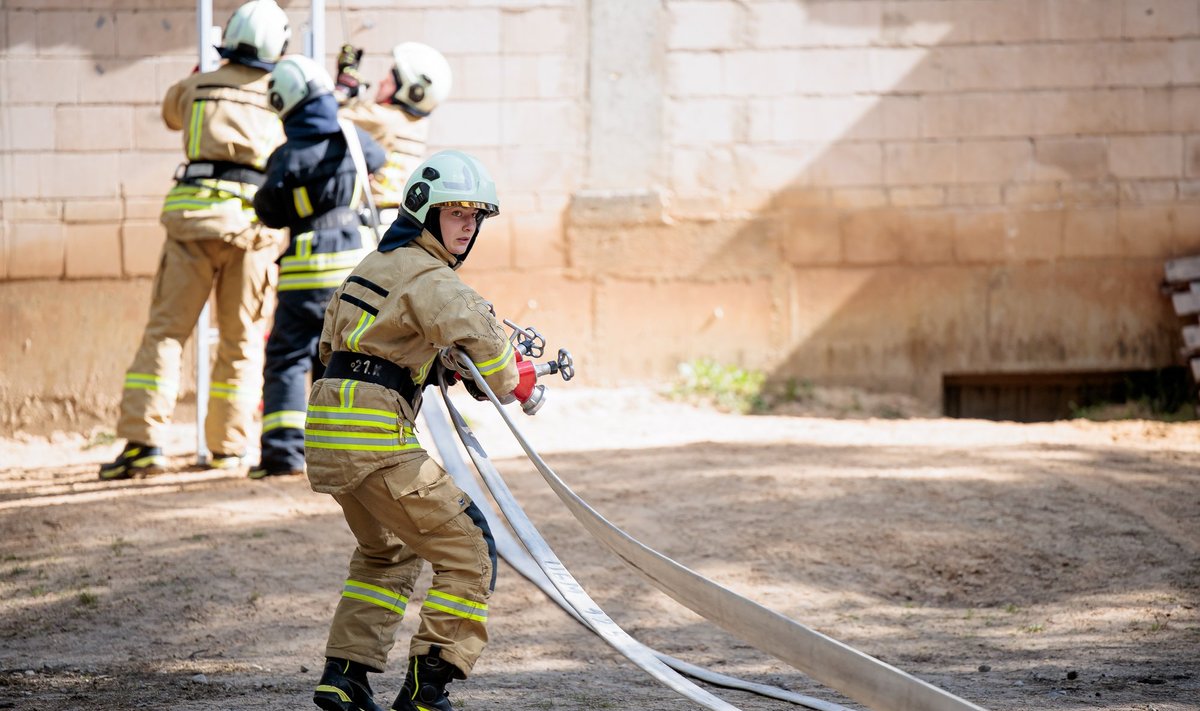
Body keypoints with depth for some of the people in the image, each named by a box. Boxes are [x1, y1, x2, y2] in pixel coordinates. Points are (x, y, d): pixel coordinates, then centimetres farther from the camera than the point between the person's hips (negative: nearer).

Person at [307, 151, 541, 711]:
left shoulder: (375, 264, 20)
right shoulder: (427, 276, -10)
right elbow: (476, 334, -27)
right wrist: (511, 383, -7)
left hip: (327, 434, 10)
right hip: (375, 437, -10)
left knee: (388, 552, 29)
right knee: (468, 554, -3)